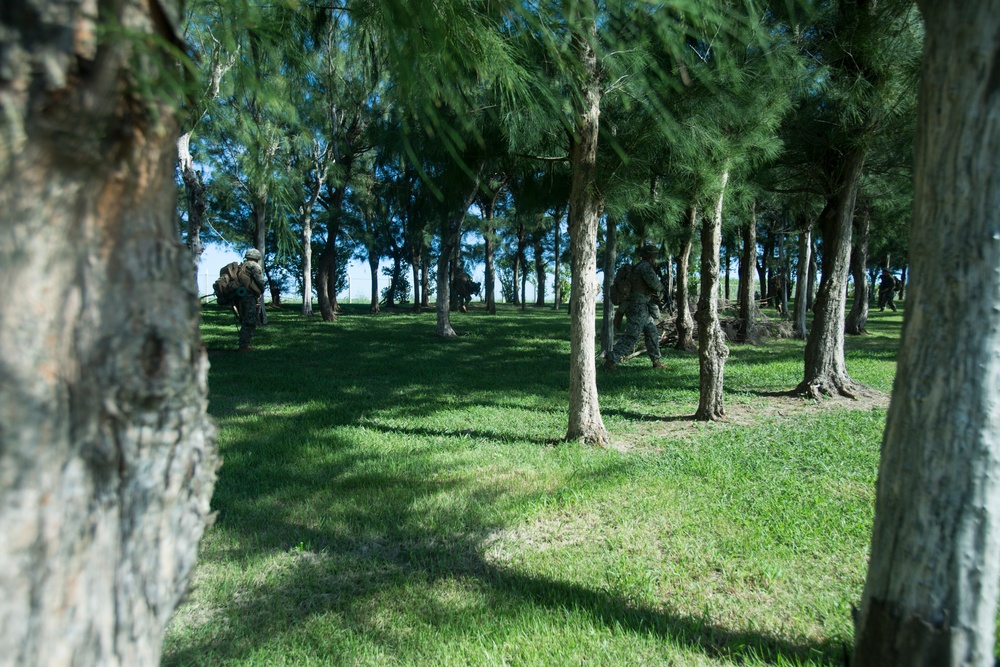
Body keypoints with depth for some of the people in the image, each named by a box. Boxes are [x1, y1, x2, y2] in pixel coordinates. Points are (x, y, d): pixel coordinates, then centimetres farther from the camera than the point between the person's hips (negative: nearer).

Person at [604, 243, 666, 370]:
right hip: (638, 308, -10)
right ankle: (611, 360, -12)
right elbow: (654, 283, -21)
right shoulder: (645, 266, -12)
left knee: (652, 334, 14)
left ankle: (656, 362, 21)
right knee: (631, 337, -12)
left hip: (644, 309, 10)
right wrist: (661, 286, 0)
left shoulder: (637, 267, 18)